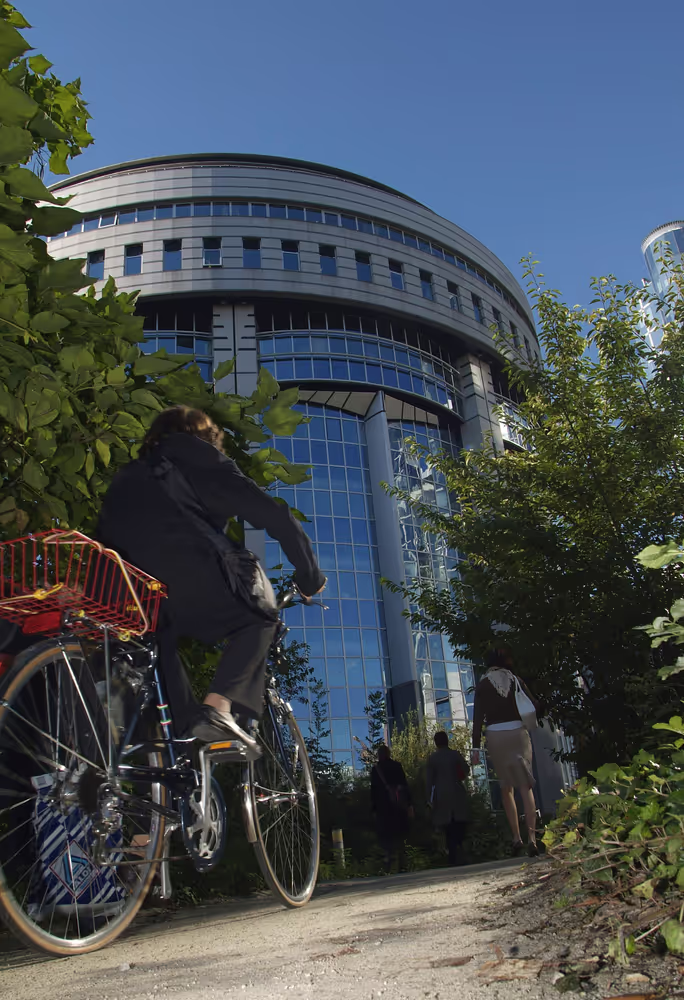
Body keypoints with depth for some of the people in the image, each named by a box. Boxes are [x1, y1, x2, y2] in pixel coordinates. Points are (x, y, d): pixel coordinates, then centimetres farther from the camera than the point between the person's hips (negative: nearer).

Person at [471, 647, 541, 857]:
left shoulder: (483, 685, 2)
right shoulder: (515, 680, 6)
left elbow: (478, 717, -4)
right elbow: (534, 706, 5)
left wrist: (476, 747, -3)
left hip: (496, 737, -1)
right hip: (518, 733, 1)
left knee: (506, 788, 12)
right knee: (526, 786, 1)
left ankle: (516, 837, 10)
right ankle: (532, 837, -9)